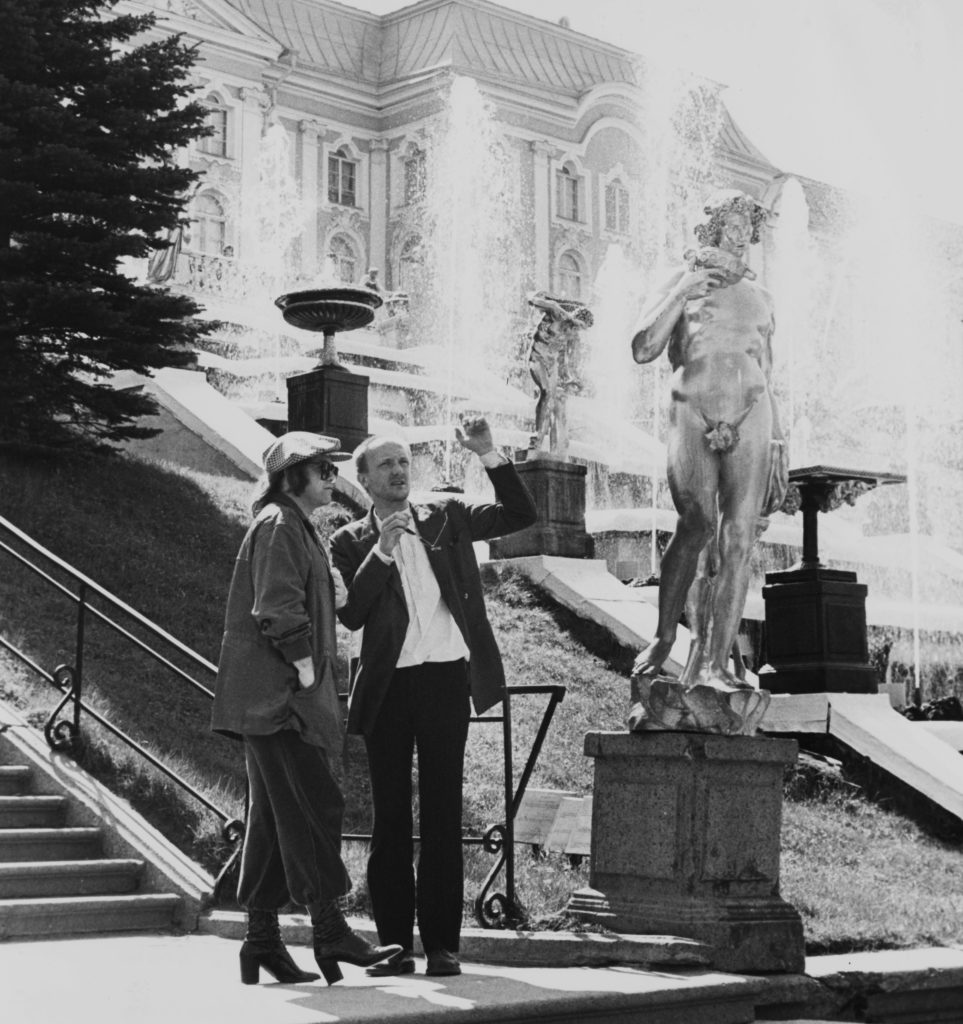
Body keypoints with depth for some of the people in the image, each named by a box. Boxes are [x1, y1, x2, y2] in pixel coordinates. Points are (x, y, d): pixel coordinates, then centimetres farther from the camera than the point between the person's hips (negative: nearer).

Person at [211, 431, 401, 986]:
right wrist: (307, 670, -16)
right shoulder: (278, 525, -10)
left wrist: (333, 594, 11)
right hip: (278, 692, -10)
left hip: (278, 698, 10)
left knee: (276, 815, 9)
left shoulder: (299, 527, 22)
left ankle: (262, 939, 12)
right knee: (314, 804, -11)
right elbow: (278, 611, -18)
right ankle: (330, 931, -11)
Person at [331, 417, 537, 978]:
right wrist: (382, 550, -15)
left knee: (443, 814, 3)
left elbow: (522, 514, 3)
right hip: (389, 685, 0)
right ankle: (395, 942, 9)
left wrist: (489, 454, -7)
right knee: (390, 816, 4)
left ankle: (442, 943, 6)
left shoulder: (447, 517, 10)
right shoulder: (352, 542, 6)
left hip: (446, 679, 1)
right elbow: (351, 615, -7)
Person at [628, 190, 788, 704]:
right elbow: (643, 350, -2)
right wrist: (684, 289, -6)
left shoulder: (758, 295, 22)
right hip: (693, 418, -3)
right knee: (697, 526, -20)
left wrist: (777, 440, 18)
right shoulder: (682, 284, 12)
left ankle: (715, 662, -6)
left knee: (738, 538, -7)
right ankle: (663, 638, -6)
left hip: (749, 419, 3)